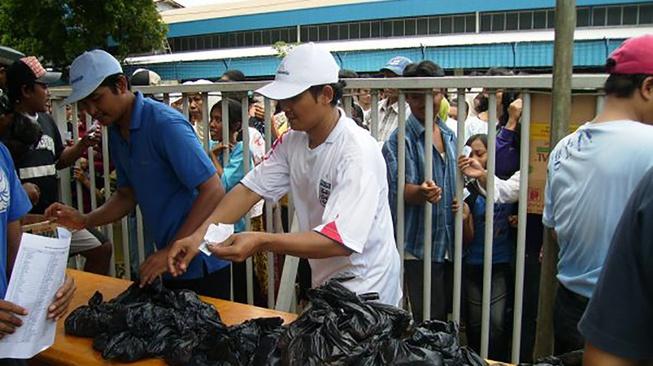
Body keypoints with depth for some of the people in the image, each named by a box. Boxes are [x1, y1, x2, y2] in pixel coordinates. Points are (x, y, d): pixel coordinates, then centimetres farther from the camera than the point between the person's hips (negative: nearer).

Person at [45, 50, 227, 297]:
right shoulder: (116, 132, 7)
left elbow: (213, 191, -24)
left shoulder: (165, 124, -19)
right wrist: (85, 220, -2)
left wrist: (172, 251, -24)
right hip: (170, 260, 8)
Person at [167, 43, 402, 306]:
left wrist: (262, 241, -41)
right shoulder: (292, 141, -2)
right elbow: (251, 189, -7)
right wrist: (200, 234, -20)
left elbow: (340, 240, -32)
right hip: (322, 279, 7)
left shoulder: (357, 153, -26)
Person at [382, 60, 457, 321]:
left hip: (450, 245, 7)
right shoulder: (401, 139, -10)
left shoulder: (449, 136, 11)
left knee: (445, 318, 19)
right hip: (419, 246, -6)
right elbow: (400, 188, -19)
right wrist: (421, 193, -40)